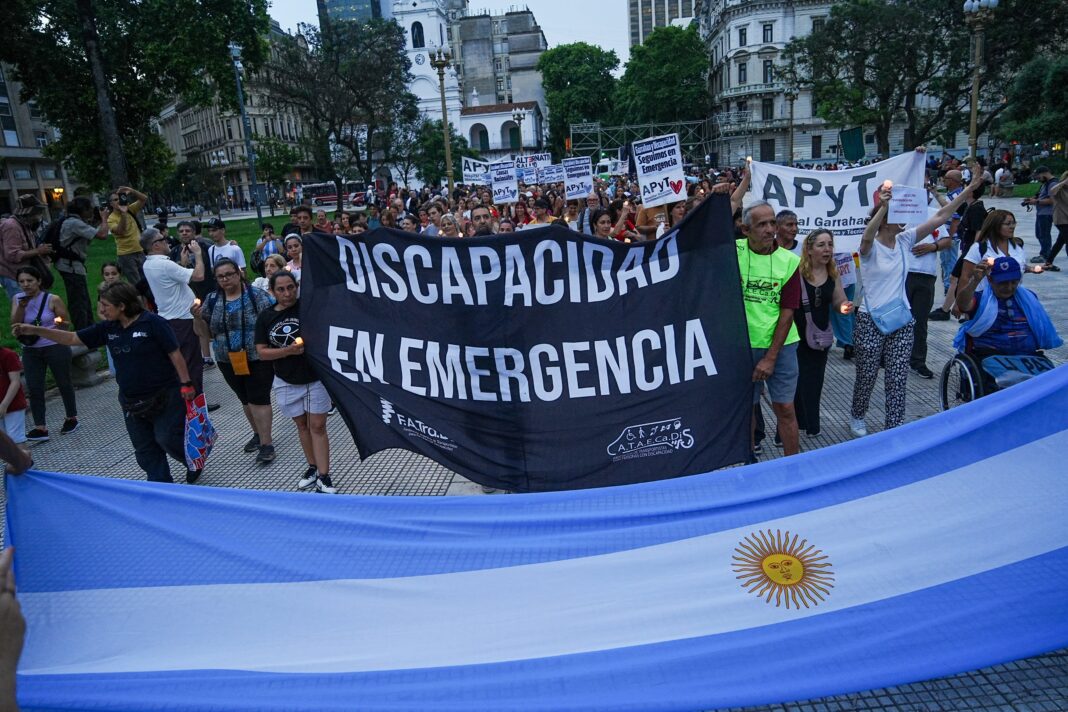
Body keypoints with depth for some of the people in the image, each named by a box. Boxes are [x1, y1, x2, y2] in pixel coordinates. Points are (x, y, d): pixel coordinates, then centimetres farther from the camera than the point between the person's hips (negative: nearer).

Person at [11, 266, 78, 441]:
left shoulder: (52, 299, -11)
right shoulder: (17, 299, 1)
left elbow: (67, 321, -3)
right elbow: (14, 324, -4)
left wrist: (59, 325, -22)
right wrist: (21, 307, -18)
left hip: (55, 348, -4)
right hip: (30, 351, 4)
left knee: (64, 383, 11)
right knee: (34, 389, 1)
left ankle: (72, 418, 28)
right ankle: (40, 427, 6)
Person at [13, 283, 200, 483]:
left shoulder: (153, 323, -14)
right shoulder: (108, 328, 6)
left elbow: (175, 354, -14)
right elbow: (73, 339, 10)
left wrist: (186, 384, -16)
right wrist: (36, 330, 2)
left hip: (164, 397, -7)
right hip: (131, 402, 7)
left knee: (168, 439, -4)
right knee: (144, 449, 10)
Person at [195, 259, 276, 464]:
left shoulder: (257, 295, -7)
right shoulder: (212, 300, 6)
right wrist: (198, 317, -9)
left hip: (258, 358, -5)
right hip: (228, 361, 5)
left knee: (259, 399, -5)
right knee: (245, 399, 17)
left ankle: (266, 443, 0)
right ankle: (258, 433, 33)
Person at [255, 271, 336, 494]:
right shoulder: (265, 317, -1)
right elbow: (262, 352, -3)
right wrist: (289, 350, -18)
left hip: (316, 377, -3)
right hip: (286, 382, 3)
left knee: (317, 426, -1)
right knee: (302, 425, 16)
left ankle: (323, 477, 3)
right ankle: (313, 467, 31)